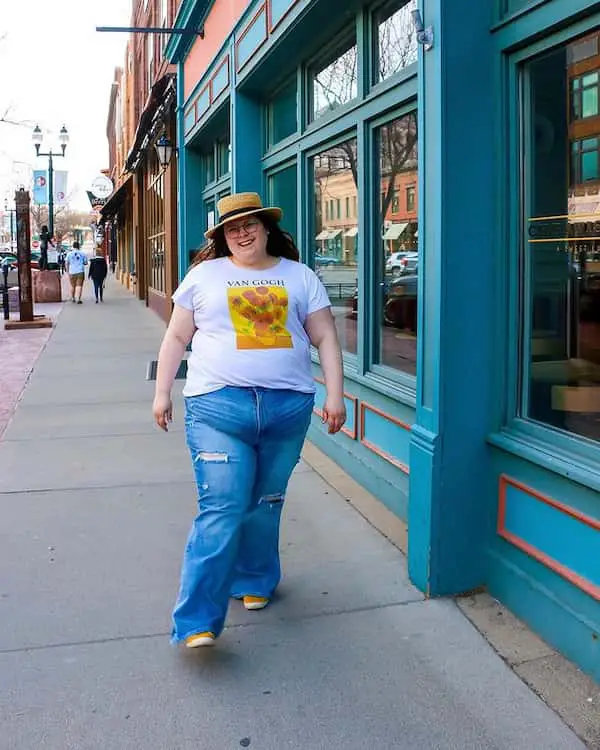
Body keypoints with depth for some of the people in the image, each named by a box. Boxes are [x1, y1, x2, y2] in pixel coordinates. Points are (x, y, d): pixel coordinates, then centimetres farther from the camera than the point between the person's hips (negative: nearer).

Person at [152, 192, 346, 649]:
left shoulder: (300, 277, 11)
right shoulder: (204, 275, 9)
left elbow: (326, 338, 9)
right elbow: (176, 338, 12)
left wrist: (335, 394, 0)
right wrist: (162, 392, 7)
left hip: (288, 407, 2)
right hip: (219, 405, -2)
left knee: (265, 505, 12)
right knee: (221, 511, -9)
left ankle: (255, 581, 34)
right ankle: (197, 620, -4)